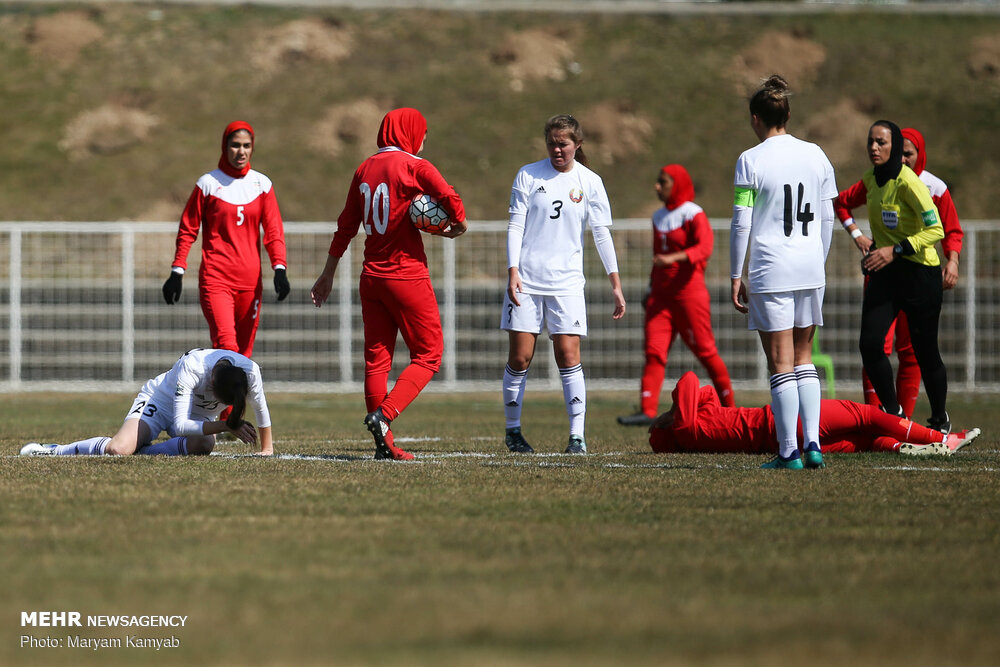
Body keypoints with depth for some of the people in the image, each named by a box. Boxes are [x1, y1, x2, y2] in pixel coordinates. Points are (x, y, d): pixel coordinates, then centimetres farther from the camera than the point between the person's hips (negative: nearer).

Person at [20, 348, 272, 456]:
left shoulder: (249, 371, -27)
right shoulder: (191, 369, -37)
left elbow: (260, 409, -5)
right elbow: (180, 425, -36)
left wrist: (267, 448, 3)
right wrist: (227, 426, -41)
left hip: (200, 415, 4)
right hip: (160, 401, -4)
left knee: (205, 444, -37)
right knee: (119, 449, -29)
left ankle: (141, 451, -17)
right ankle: (52, 450, -3)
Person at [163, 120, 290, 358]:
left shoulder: (262, 184, 9)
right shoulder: (209, 183, 2)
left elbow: (274, 231, 6)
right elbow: (187, 230, 6)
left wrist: (279, 268, -8)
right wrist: (177, 272, 1)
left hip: (250, 282, 3)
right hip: (215, 279, -3)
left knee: (243, 353, 3)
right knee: (226, 346, -20)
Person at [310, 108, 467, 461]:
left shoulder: (364, 170, 10)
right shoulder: (413, 166, -8)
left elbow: (346, 226, 15)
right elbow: (450, 197, -23)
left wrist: (328, 274, 22)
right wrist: (458, 226, -2)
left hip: (372, 276, 6)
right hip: (408, 276, -6)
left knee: (377, 358, 8)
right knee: (428, 355, 2)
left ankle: (384, 444, 6)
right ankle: (384, 414, -16)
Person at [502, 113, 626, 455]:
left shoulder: (589, 182, 5)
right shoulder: (528, 176, 3)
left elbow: (601, 234, 5)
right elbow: (515, 225, 1)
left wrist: (615, 284, 1)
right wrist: (513, 270, -10)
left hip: (566, 282, 0)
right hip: (526, 280, 0)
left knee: (568, 357, -8)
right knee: (520, 358, 0)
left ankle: (577, 435, -7)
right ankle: (512, 430, 14)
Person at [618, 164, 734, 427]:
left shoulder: (694, 215, -6)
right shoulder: (659, 217, 16)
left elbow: (704, 248, -21)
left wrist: (673, 258, -34)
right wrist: (651, 290, 22)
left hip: (689, 292, -6)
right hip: (662, 295, 6)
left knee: (705, 351, -1)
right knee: (654, 351, -7)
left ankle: (729, 406, 14)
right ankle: (648, 410, -15)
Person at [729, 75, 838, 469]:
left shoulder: (751, 161, -7)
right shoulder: (815, 156, 7)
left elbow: (741, 224, -8)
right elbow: (827, 218, 11)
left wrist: (735, 277, -2)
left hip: (770, 274, -5)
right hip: (810, 273, 5)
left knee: (781, 364, 0)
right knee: (803, 359, 14)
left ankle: (788, 452, 0)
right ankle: (812, 443, 4)